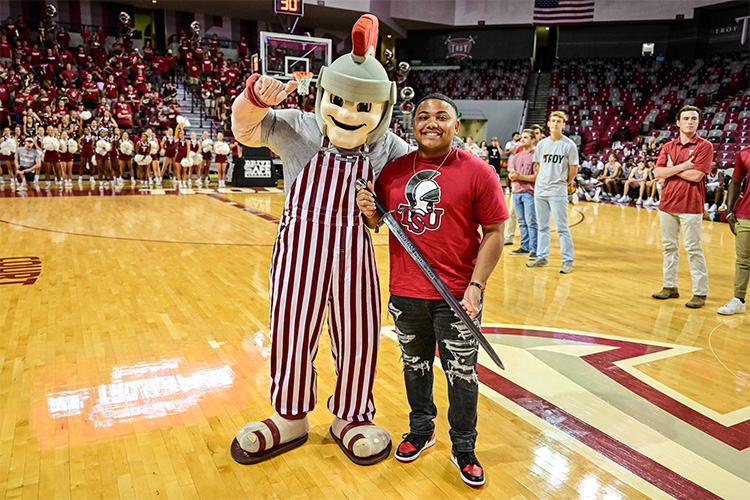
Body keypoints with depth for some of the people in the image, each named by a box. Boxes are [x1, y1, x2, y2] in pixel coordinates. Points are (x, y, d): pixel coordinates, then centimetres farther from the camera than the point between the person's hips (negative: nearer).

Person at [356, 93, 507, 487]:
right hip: (405, 292, 4)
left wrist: (476, 285, -13)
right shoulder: (393, 170, 4)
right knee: (415, 364, 19)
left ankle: (463, 449, 29)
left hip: (457, 295, -3)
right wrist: (369, 213, -9)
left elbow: (493, 233, -6)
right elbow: (377, 225, 14)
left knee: (461, 374, 7)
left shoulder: (478, 172, -7)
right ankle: (422, 430, 42)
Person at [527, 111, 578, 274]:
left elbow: (573, 169, 0)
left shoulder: (569, 145, -5)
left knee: (562, 227, -4)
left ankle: (568, 261, 4)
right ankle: (542, 258, 21)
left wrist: (564, 184, 6)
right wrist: (543, 181, 10)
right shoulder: (542, 143, 8)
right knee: (543, 226, 12)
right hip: (540, 190, 5)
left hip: (558, 192, -5)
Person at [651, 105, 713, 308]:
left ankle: (700, 293, 5)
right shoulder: (668, 147, 11)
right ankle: (670, 287, 21)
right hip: (667, 203, 5)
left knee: (693, 249, -3)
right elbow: (658, 172, -2)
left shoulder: (705, 146, -3)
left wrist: (672, 168, -4)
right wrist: (682, 166, -12)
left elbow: (696, 175, -15)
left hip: (690, 206, -5)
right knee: (669, 246, 11)